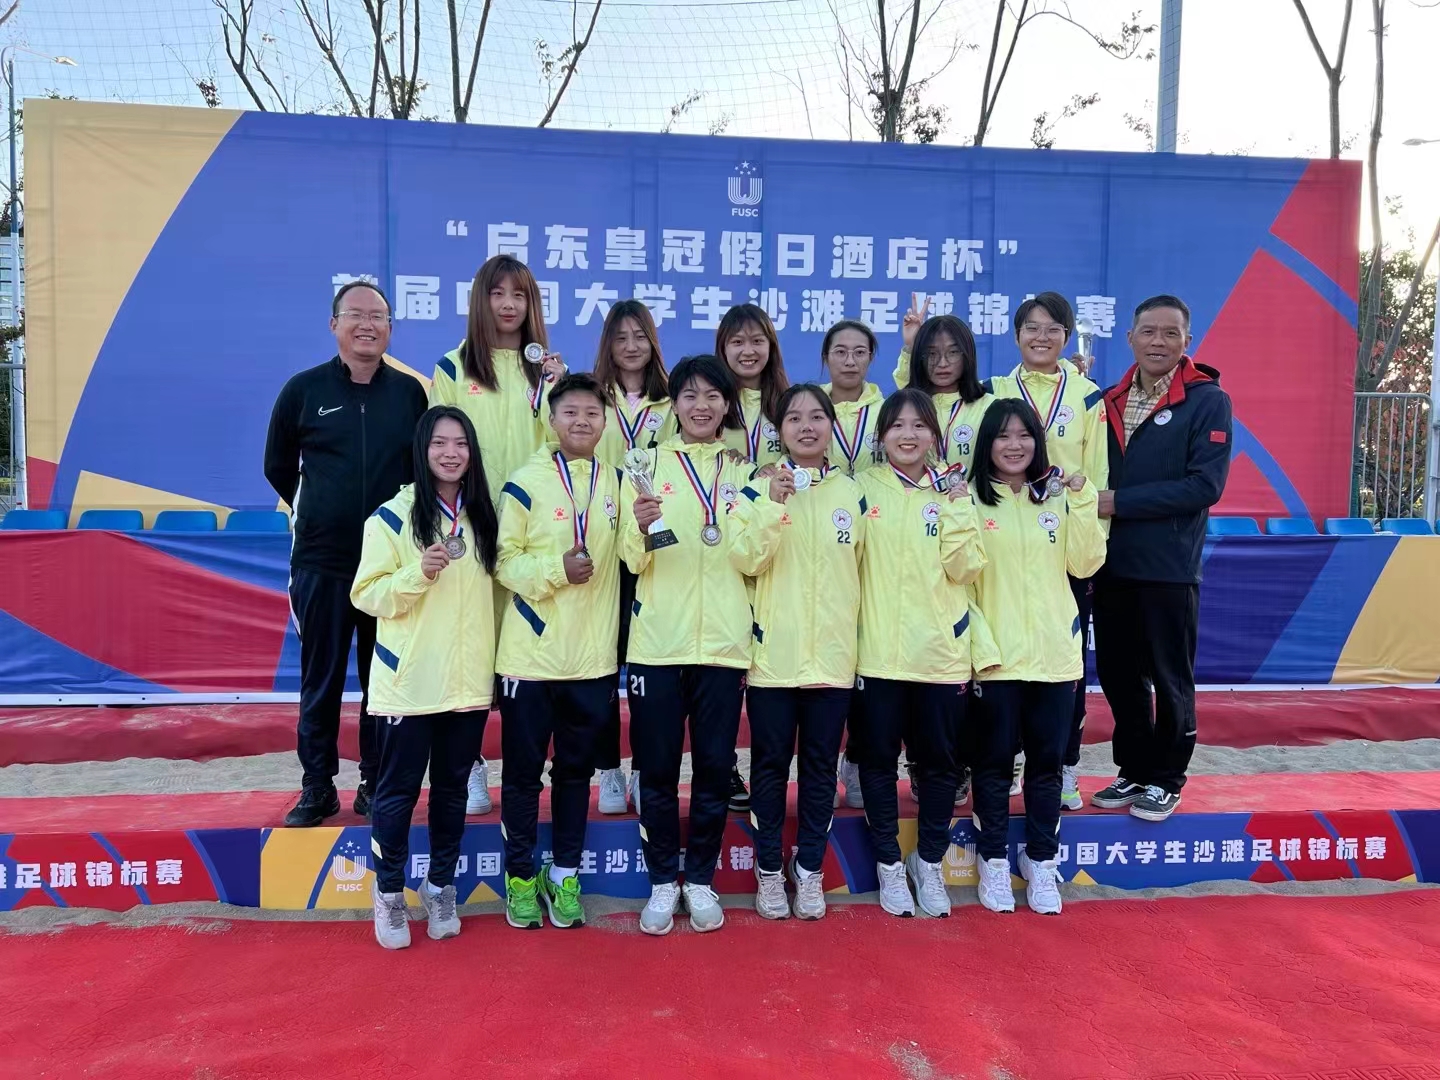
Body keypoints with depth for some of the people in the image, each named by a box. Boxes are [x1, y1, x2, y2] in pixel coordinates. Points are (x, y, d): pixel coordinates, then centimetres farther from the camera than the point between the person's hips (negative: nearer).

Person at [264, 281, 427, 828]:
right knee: (321, 679, 7)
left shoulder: (410, 391, 3)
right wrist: (318, 511, 14)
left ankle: (376, 784, 21)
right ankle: (317, 786, 19)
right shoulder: (304, 389, 1)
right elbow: (278, 466, 13)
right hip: (322, 562, -1)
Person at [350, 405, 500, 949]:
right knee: (399, 789, 5)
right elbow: (366, 594, -8)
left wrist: (496, 661, 11)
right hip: (408, 680, -4)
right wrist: (418, 573, -24)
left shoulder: (483, 517, 7)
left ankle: (440, 888, 29)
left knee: (452, 788, 13)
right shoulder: (393, 516, -6)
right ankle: (389, 893, 23)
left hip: (469, 680, 4)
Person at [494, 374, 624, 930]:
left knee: (576, 769, 13)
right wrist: (558, 568, -22)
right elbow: (505, 560, -8)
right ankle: (521, 876, 25)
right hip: (531, 654, -3)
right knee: (523, 770, 8)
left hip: (593, 656, 3)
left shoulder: (617, 482, 6)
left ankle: (564, 874, 28)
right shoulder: (524, 484, -5)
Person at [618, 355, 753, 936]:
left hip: (724, 641, 1)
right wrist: (641, 525, -22)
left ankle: (700, 878, 24)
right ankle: (662, 880, 22)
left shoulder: (744, 471, 8)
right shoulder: (648, 464, 4)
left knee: (715, 766, 7)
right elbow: (634, 560, -3)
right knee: (658, 767, 5)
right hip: (658, 641, -1)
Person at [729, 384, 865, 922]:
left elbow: (861, 570, 12)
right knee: (771, 763, 8)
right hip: (773, 653, -2)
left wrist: (859, 638, 10)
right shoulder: (759, 486, -2)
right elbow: (744, 560, -13)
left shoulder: (852, 492, 6)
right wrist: (775, 505, -24)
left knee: (820, 765, 11)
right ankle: (769, 869, 24)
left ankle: (810, 869, 26)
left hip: (832, 655, 2)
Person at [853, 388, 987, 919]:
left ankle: (929, 861, 28)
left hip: (941, 651, 1)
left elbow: (964, 567, -4)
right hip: (878, 652, -1)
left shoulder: (952, 492, 5)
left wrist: (957, 509, -11)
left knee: (939, 761, 10)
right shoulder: (863, 488, 1)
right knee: (878, 759, 7)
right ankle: (889, 863, 24)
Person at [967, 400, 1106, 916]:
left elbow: (1085, 563, -1)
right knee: (994, 762, 6)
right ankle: (993, 860, 21)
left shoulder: (1060, 497, 7)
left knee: (1047, 762, 10)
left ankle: (1041, 861, 24)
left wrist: (1083, 502, -9)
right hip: (995, 657, -3)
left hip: (1055, 654, 3)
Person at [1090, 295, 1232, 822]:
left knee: (1170, 679, 8)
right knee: (1118, 676, 13)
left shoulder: (1208, 401, -5)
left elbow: (1205, 484, -15)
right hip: (1111, 563, 5)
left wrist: (1119, 501, -18)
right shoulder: (1109, 401, 10)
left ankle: (1166, 780, 23)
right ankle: (1133, 771, 29)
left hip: (1168, 567, -5)